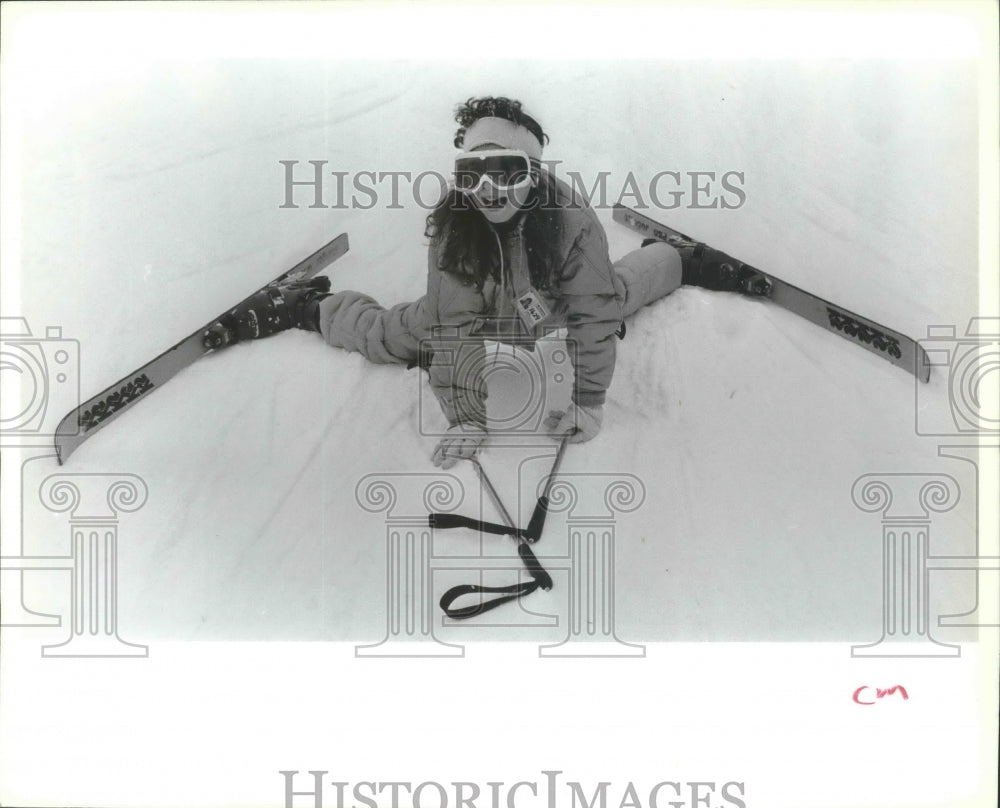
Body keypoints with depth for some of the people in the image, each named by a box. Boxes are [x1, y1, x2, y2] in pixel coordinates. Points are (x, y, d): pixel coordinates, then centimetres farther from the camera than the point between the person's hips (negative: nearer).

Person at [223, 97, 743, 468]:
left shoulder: (570, 220, -41)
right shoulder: (450, 225, -36)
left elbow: (592, 315, -35)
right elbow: (455, 331, -36)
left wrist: (589, 401, -34)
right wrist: (466, 417, -38)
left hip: (552, 312, 1)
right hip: (475, 317, 0)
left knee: (619, 290, 26)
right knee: (390, 333, 4)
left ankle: (680, 259, 57)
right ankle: (305, 307, 32)